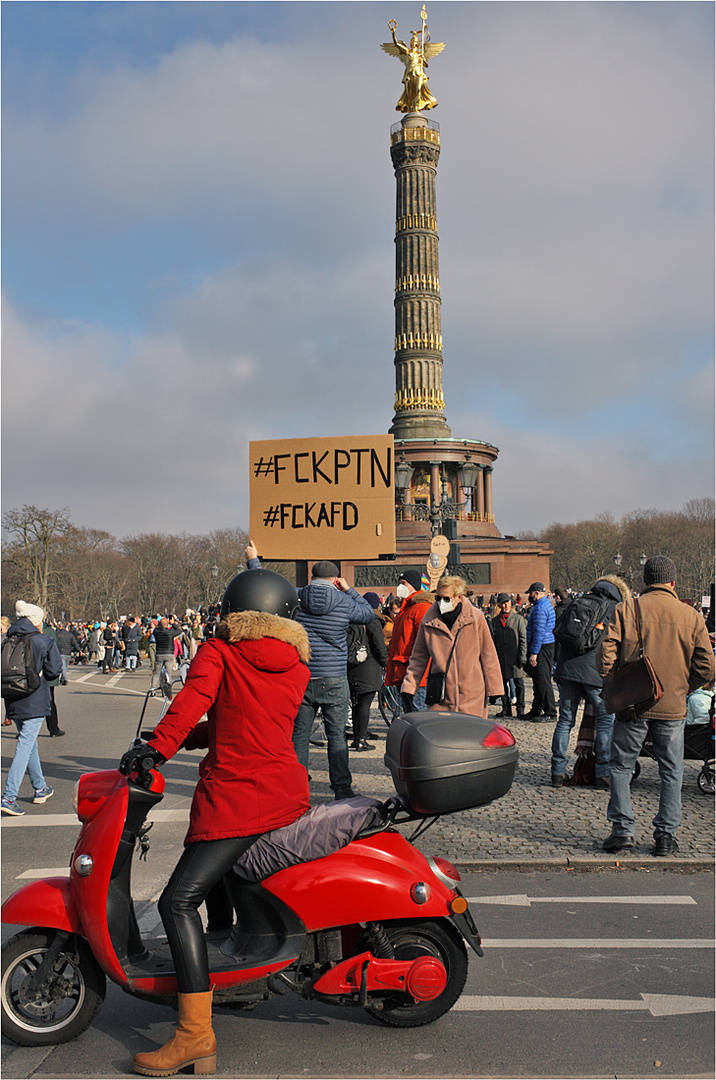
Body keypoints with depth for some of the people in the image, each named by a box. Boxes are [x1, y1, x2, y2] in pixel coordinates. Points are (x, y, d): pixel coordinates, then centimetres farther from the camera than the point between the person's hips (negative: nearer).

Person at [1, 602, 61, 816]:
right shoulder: (44, 641, -9)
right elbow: (54, 671, -11)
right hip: (34, 703, -6)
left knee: (29, 743, 19)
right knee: (25, 745, -5)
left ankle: (40, 789, 31)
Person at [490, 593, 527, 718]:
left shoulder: (518, 619, 5)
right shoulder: (495, 621, 11)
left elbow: (523, 639, 2)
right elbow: (492, 640, 11)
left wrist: (523, 656, -6)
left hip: (515, 656, -2)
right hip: (500, 657, 2)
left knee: (518, 682, -2)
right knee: (503, 683, 6)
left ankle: (520, 708, 7)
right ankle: (506, 708, 16)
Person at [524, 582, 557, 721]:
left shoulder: (540, 608, -16)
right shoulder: (547, 604, 17)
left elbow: (539, 632, -22)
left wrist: (534, 653, -22)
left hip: (542, 648, -11)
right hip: (548, 646, 11)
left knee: (543, 680, -6)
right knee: (539, 680, 15)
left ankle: (551, 713, -3)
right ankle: (536, 711, 23)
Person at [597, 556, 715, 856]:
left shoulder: (625, 610, -5)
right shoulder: (691, 616, -1)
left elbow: (605, 655, -9)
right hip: (672, 707, 1)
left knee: (621, 766, 11)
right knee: (671, 772, 12)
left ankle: (622, 829, 10)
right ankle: (665, 834, 13)